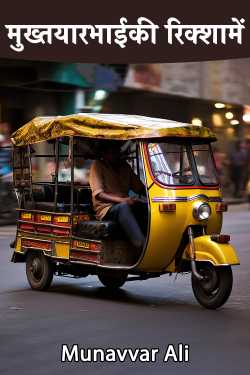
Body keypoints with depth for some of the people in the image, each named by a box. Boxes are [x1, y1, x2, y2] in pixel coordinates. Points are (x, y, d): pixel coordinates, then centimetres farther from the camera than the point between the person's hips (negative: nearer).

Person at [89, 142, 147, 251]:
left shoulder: (125, 167, 18)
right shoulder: (97, 166, 1)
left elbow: (140, 188, 18)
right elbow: (98, 194, -11)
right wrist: (122, 200, -26)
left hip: (125, 206, 6)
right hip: (106, 208, -6)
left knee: (146, 208, -23)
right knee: (123, 207, -38)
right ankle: (141, 245, -53)